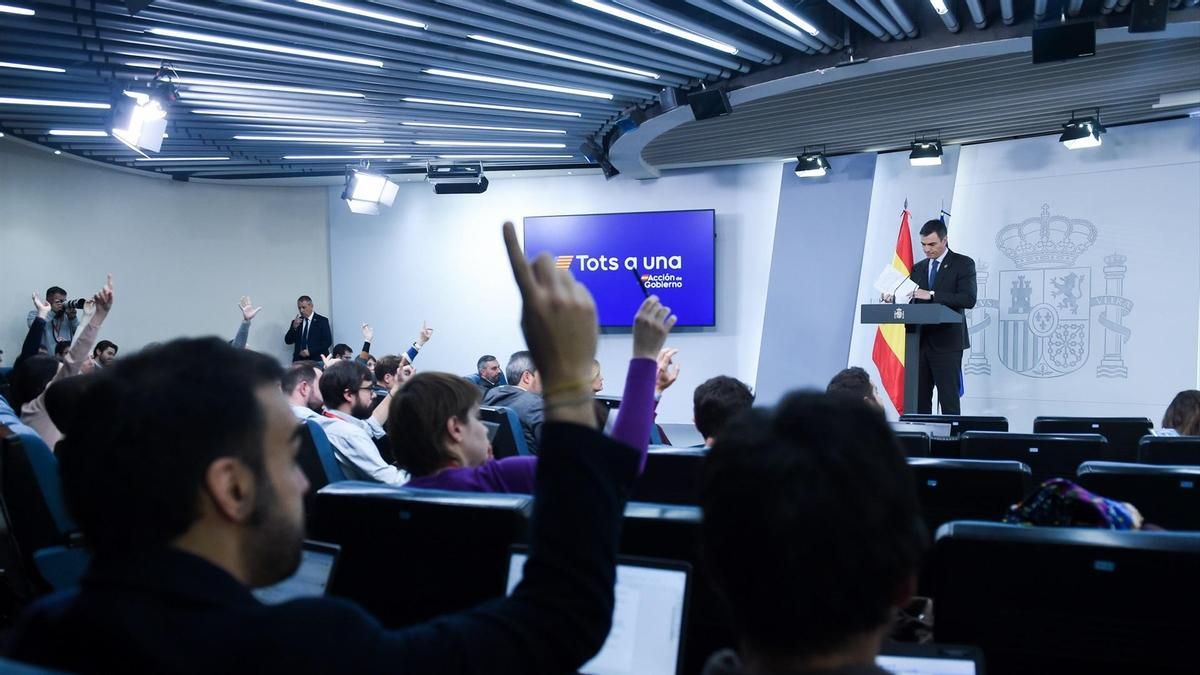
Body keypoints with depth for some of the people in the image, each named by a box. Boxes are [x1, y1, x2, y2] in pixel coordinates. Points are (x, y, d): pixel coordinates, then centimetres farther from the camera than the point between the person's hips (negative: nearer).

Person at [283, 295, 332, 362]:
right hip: (299, 360, 3)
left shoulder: (322, 321, 1)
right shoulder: (296, 321, 12)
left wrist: (310, 351, -14)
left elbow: (327, 342, -6)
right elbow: (288, 341, 9)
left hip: (317, 360, -3)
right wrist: (294, 327, -8)